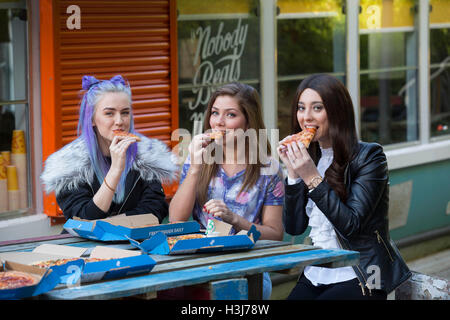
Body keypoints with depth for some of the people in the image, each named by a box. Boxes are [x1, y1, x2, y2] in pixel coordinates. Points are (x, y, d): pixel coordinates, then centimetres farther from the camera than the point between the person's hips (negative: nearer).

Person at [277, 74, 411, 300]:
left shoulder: (369, 156, -6)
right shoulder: (308, 157, 11)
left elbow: (351, 225, -15)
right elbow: (294, 228, 6)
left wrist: (312, 178, -19)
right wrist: (293, 173, -5)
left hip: (359, 278, -5)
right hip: (314, 277, 5)